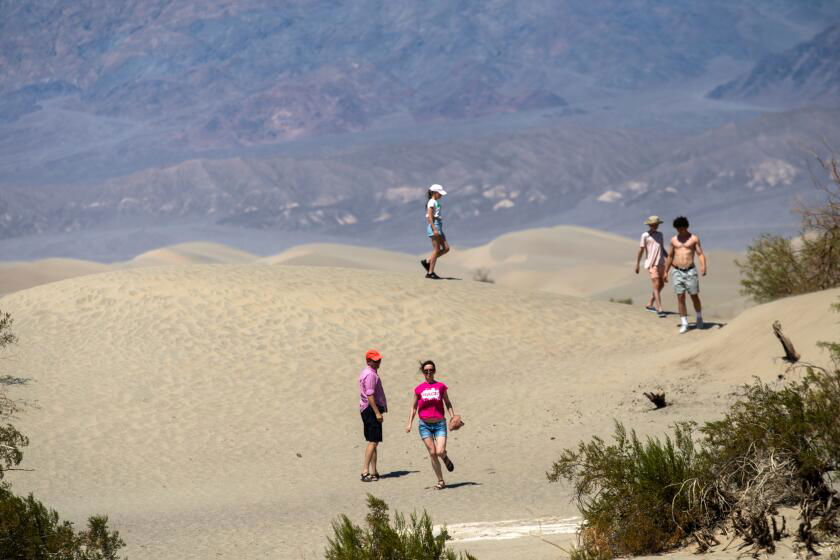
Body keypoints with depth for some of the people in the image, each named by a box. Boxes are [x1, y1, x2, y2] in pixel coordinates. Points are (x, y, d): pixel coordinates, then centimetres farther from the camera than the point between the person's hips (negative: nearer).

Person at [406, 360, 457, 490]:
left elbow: (448, 403, 13)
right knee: (432, 453, -3)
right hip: (425, 425, 1)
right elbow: (414, 407, 12)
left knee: (440, 452, -15)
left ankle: (445, 458, 24)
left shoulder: (441, 386, 2)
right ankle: (440, 481, 7)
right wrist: (409, 423, 5)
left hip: (439, 424, -1)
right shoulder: (419, 389, 3)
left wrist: (453, 417, 2)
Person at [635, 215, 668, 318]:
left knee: (661, 285, 12)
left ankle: (650, 305, 26)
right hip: (651, 264, -7)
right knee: (656, 286, -11)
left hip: (661, 263, 7)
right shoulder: (645, 236, -4)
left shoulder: (660, 235, 14)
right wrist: (637, 265, -5)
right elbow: (640, 251, -3)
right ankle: (659, 309, -13)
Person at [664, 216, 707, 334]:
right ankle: (684, 324, 0)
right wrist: (665, 272, 17)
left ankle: (699, 318, 25)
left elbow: (700, 254, -5)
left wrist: (703, 267, -22)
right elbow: (670, 257, 18)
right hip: (677, 272, 2)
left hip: (690, 271, -2)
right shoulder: (674, 240, 10)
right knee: (680, 298, -3)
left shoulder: (694, 239, 1)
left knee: (694, 296, 1)